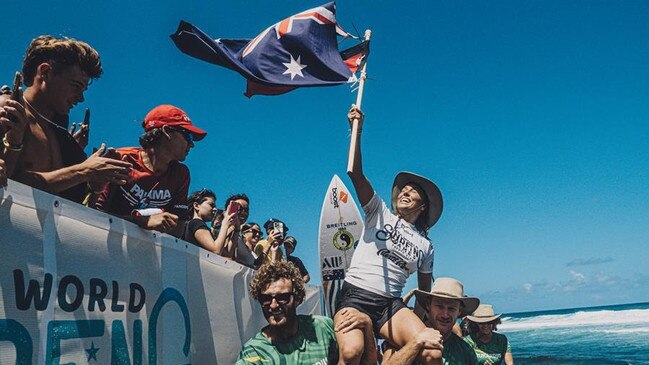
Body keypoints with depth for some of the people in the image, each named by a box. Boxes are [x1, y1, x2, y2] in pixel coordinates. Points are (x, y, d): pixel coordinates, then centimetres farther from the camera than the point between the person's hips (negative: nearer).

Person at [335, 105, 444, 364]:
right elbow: (355, 173, -2)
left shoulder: (425, 245, 18)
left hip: (391, 305, 3)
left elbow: (425, 290, 23)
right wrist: (357, 129, -11)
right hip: (354, 296, -2)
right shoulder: (379, 213, 11)